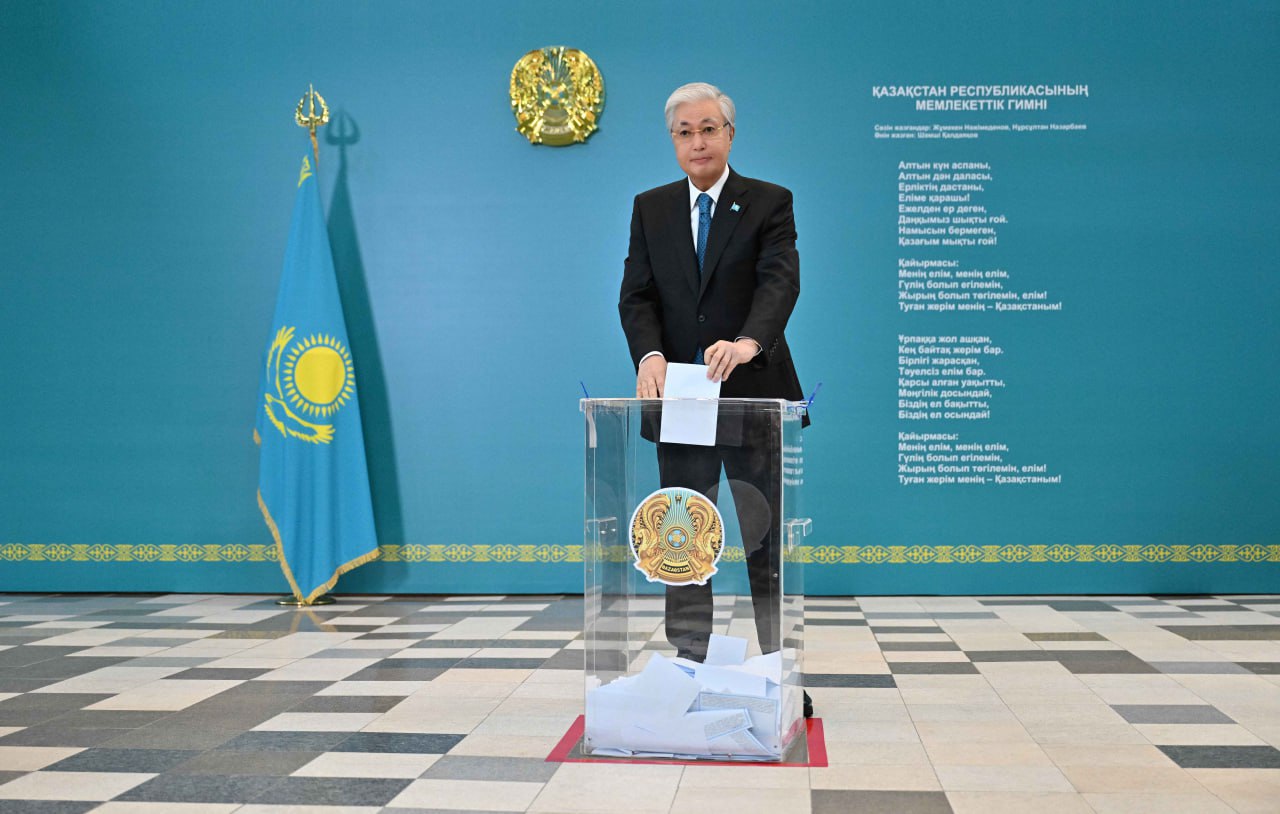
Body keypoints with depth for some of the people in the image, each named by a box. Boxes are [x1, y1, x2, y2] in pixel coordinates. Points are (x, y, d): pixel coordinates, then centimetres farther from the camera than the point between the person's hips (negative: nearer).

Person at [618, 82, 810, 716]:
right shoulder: (650, 209, 10)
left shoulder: (769, 203, 1)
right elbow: (636, 295, 1)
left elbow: (781, 281, -15)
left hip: (754, 397, -3)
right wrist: (650, 354, -20)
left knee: (769, 546, 3)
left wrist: (748, 342, -35)